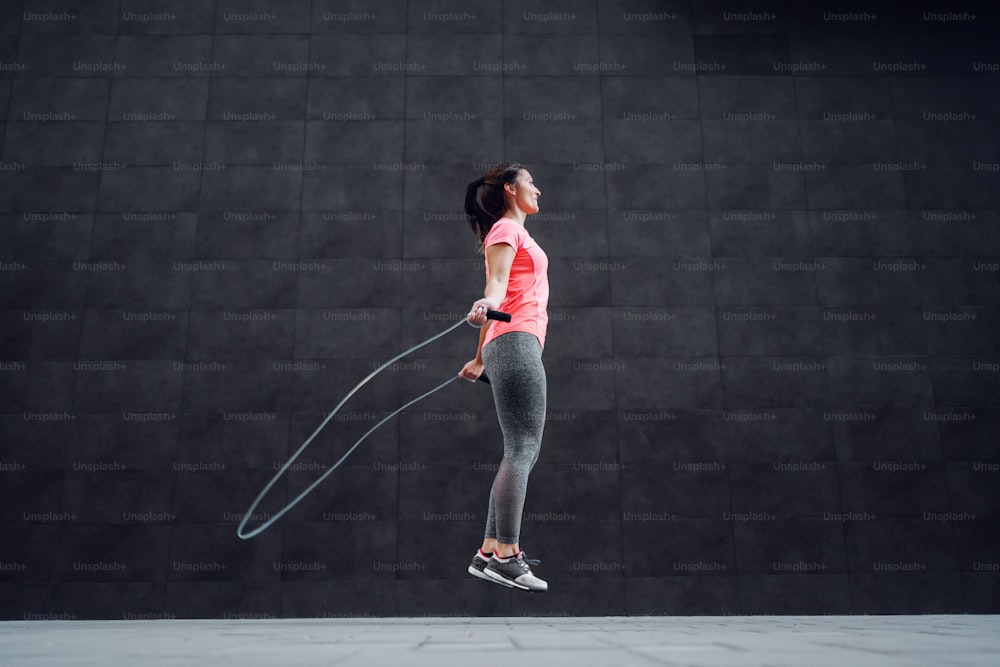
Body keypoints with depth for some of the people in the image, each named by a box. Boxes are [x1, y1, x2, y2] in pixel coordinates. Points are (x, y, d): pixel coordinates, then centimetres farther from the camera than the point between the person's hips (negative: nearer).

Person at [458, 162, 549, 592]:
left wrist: (480, 359, 31)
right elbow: (496, 282, -17)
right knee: (522, 449, -13)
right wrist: (488, 304, -39)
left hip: (514, 348, 10)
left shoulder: (516, 232, 27)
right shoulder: (506, 228, 0)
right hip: (516, 343, -10)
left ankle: (491, 552, 9)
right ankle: (506, 557, -14)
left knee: (522, 451, 7)